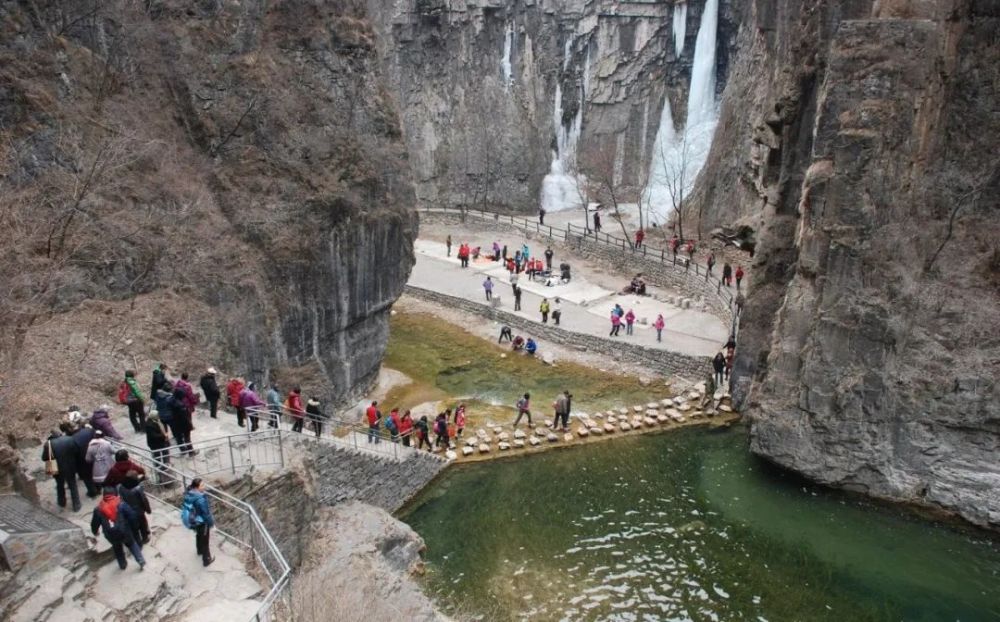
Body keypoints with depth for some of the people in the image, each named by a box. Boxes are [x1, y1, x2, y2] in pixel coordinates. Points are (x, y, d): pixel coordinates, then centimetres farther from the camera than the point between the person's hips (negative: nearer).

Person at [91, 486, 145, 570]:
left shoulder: (98, 510, -5)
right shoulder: (122, 505, -13)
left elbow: (94, 523, 8)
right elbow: (132, 516, -14)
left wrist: (94, 531, 29)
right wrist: (135, 527, 4)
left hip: (111, 535, 2)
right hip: (124, 532, -2)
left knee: (117, 548, 29)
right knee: (132, 544, 23)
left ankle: (122, 564, 44)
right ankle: (141, 560, 16)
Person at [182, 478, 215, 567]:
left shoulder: (188, 493, -12)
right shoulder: (200, 499, -37)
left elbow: (187, 507, 4)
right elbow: (206, 512, -26)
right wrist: (211, 523, -11)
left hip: (192, 520, 8)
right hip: (202, 522, -8)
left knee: (198, 535, 34)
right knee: (204, 541, 14)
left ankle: (200, 550, 59)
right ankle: (206, 560, 32)